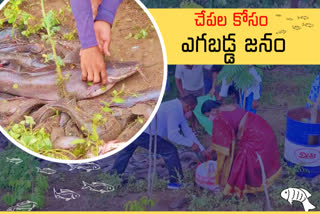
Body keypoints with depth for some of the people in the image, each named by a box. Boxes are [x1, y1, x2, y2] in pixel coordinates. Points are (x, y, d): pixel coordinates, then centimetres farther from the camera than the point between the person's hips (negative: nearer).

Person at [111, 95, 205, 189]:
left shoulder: (176, 107, 14)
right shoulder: (174, 110, -17)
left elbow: (187, 131, 17)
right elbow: (172, 135, -21)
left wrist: (202, 149, 17)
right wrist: (191, 144, -11)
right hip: (143, 134, -10)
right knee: (170, 151, -5)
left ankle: (114, 174, 48)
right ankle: (175, 181, 1)